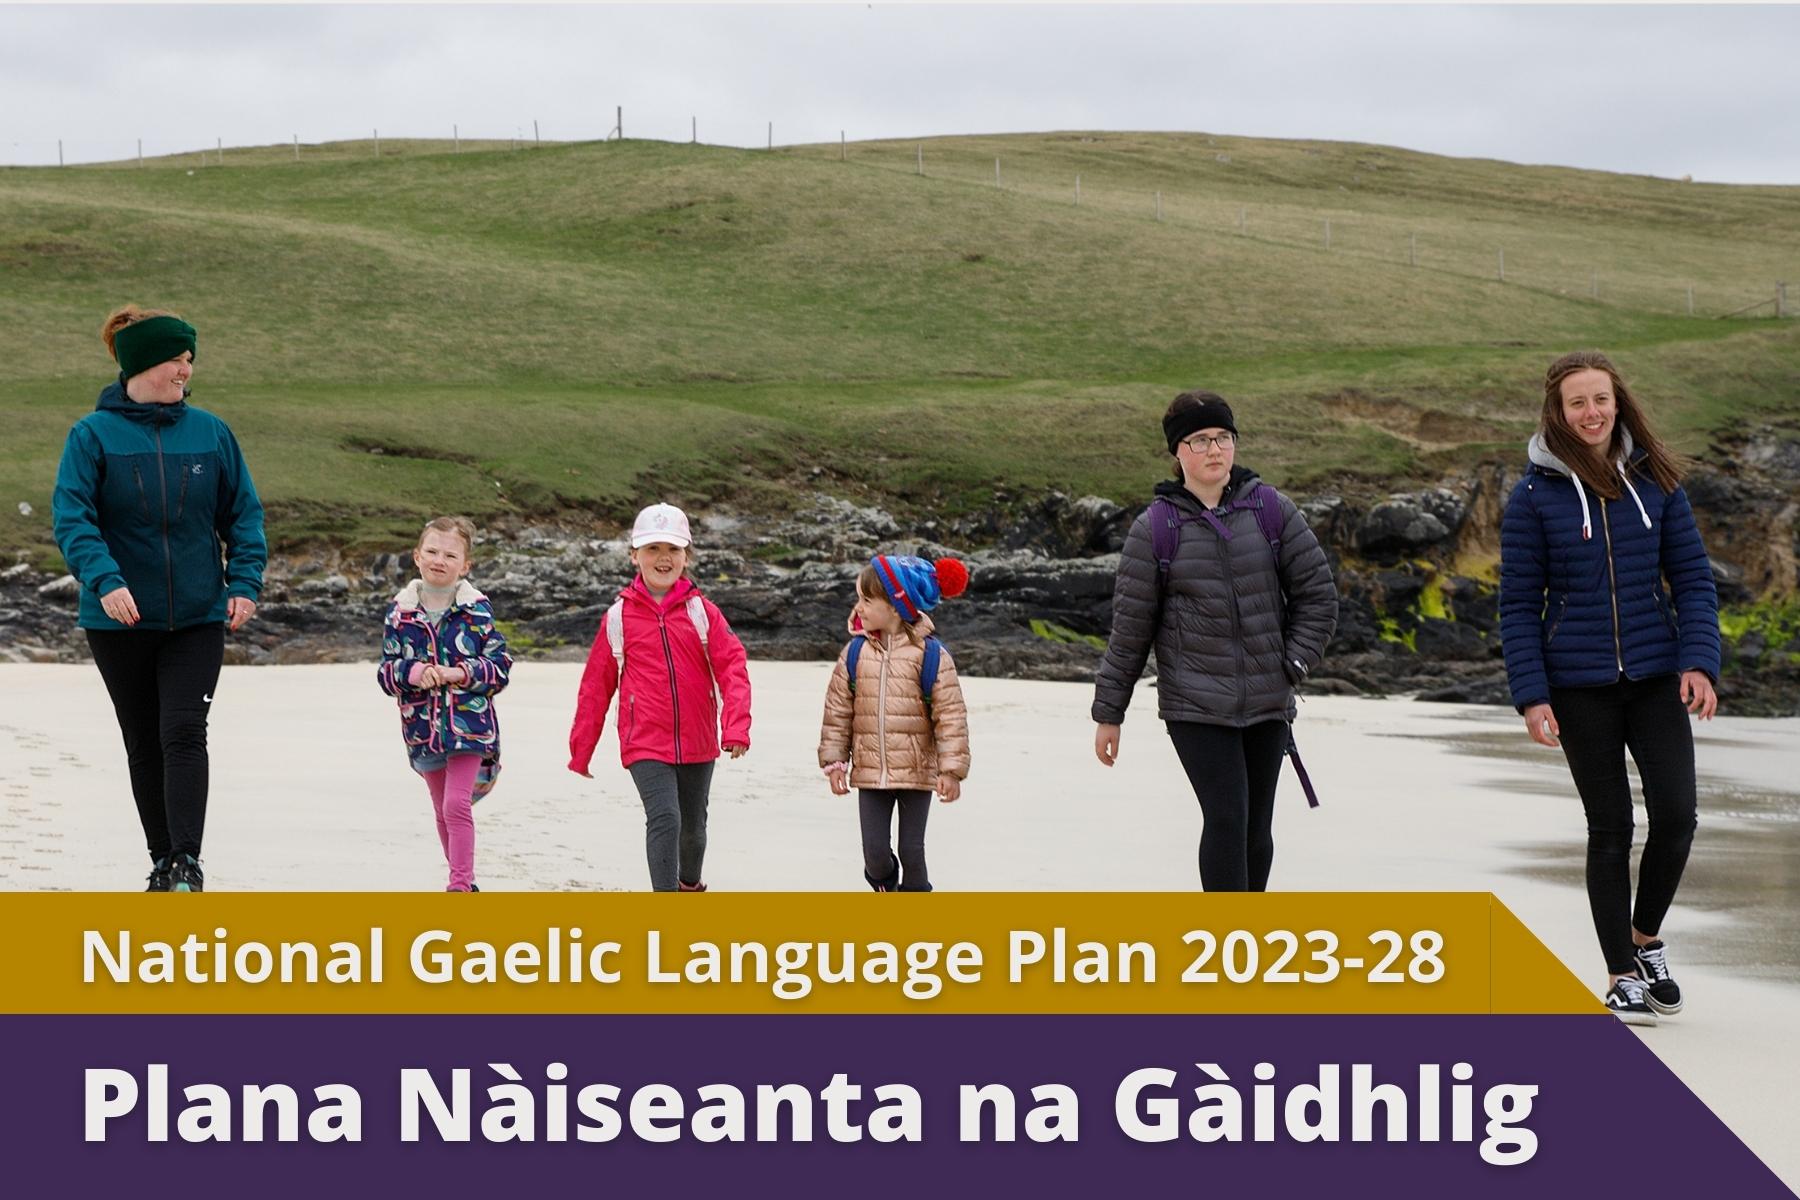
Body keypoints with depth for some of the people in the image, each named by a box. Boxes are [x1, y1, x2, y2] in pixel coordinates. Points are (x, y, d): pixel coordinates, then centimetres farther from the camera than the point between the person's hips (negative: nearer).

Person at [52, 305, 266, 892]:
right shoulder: (93, 435, -5)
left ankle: (187, 861, -15)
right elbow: (71, 516, -11)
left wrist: (245, 581, -4)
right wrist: (104, 579, -26)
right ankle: (163, 862, 19)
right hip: (120, 621, 0)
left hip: (199, 617, 0)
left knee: (184, 734, -12)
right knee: (145, 743, 9)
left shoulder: (210, 432, 3)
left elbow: (243, 512, 8)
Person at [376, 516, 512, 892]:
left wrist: (460, 673, -18)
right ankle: (464, 884, 28)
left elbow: (500, 665, -3)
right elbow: (386, 671, 3)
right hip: (423, 728, 4)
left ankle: (460, 885, -10)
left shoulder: (478, 610, -4)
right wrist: (413, 673, -18)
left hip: (469, 724, -4)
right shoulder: (400, 611, 1)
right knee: (443, 812, 14)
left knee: (457, 805, -14)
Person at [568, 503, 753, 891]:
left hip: (698, 743, 2)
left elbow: (732, 668, -6)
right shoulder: (619, 618, -2)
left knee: (693, 825, 18)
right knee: (664, 818, -20)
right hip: (645, 743, -2)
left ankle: (690, 884, 46)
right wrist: (580, 751, 8)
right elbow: (596, 686, 4)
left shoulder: (702, 612, -1)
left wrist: (736, 727, -21)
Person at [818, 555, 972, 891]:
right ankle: (886, 887, 34)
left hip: (917, 773, -2)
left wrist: (951, 769, -11)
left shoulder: (930, 655, -8)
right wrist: (834, 761, 3)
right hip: (869, 773, 2)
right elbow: (837, 711, 6)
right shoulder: (855, 653, 1)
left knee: (912, 851, 3)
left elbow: (951, 715, -8)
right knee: (875, 850, 2)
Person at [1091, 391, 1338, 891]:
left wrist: (1294, 663, -2)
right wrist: (1108, 713, 4)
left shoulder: (1272, 510, 2)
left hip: (1268, 702, 3)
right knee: (1226, 819, -14)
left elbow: (1317, 593, 9)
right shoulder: (1156, 527, -4)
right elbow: (1129, 627, 1)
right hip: (1194, 705, -3)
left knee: (1256, 827, 9)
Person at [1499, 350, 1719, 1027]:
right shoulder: (1536, 496, -3)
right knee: (1610, 827, 2)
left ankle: (1645, 936, 19)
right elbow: (1519, 605, -1)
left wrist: (1698, 662, -6)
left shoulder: (1655, 483, 3)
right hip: (1579, 686, -2)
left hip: (1655, 677, 2)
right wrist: (1531, 694, -7)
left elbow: (1692, 577, 6)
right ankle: (1622, 977, 13)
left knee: (1675, 813, -8)